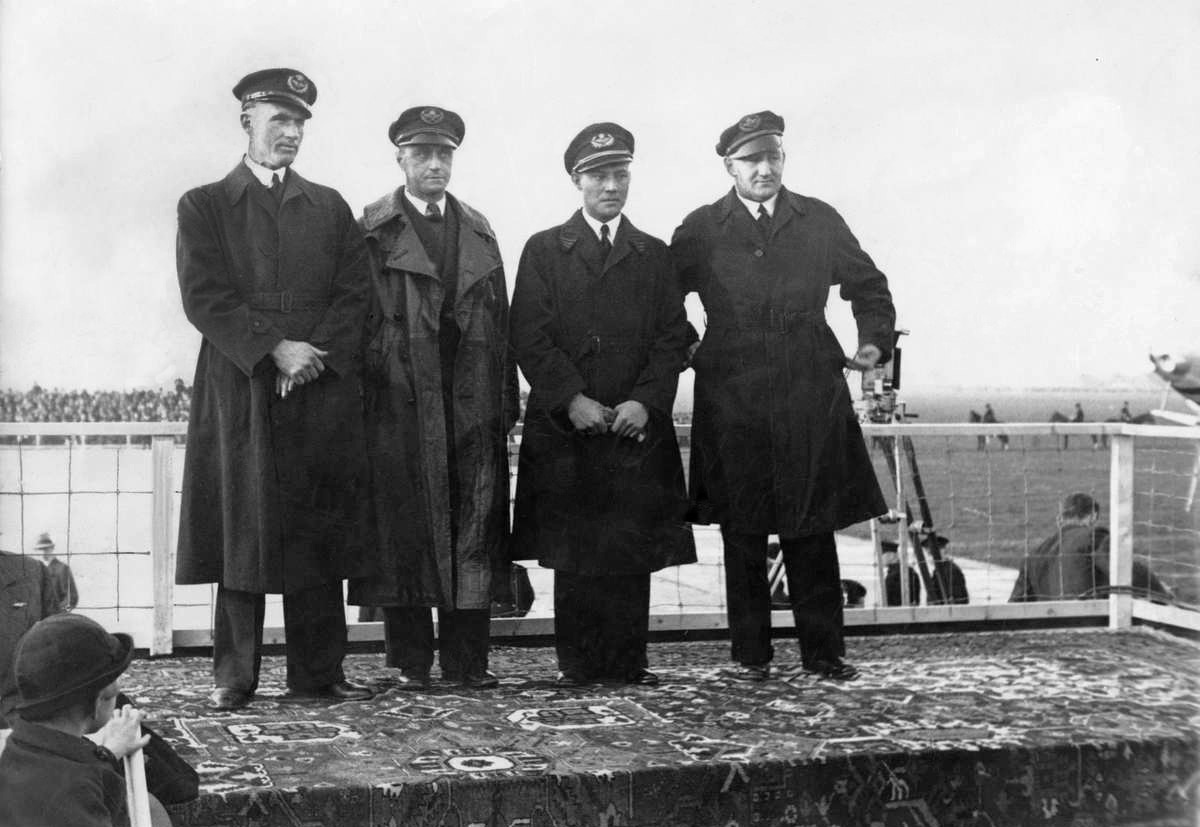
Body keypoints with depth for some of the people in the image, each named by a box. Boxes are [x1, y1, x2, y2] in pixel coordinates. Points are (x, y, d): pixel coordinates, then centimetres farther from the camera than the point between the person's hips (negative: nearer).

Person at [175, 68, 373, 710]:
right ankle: (234, 676, 8)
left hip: (323, 393, 3)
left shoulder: (330, 208, 16)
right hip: (239, 393, -2)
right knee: (243, 530, 0)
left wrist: (313, 356, -9)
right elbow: (204, 297, -4)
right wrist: (273, 349, -14)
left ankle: (319, 671, 10)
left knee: (319, 533, 3)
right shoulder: (204, 206, 8)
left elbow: (353, 295, 7)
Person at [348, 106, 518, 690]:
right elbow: (358, 315, -2)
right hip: (400, 402, -3)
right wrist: (365, 392, -10)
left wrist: (507, 399, 7)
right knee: (403, 533, 0)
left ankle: (468, 659, 8)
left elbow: (499, 319, 13)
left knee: (473, 530, 2)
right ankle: (411, 660, 9)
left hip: (472, 402, 4)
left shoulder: (478, 230, 16)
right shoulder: (374, 230, 3)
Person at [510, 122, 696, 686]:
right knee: (572, 552, -1)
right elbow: (530, 338, 0)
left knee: (634, 549, 0)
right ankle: (576, 662, 5)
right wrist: (572, 401, -11)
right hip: (565, 429, -1)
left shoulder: (654, 255, 15)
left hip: (637, 424, 2)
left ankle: (629, 660, 6)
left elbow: (672, 338, 7)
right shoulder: (543, 250, 9)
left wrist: (645, 401, -8)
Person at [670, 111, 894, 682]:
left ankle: (823, 651, 11)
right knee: (742, 534, 3)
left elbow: (869, 287, 19)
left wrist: (874, 342, 6)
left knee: (813, 531, 2)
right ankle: (751, 654, 13)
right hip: (732, 403, -1)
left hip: (811, 399, 1)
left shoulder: (819, 222, 11)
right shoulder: (701, 230, 7)